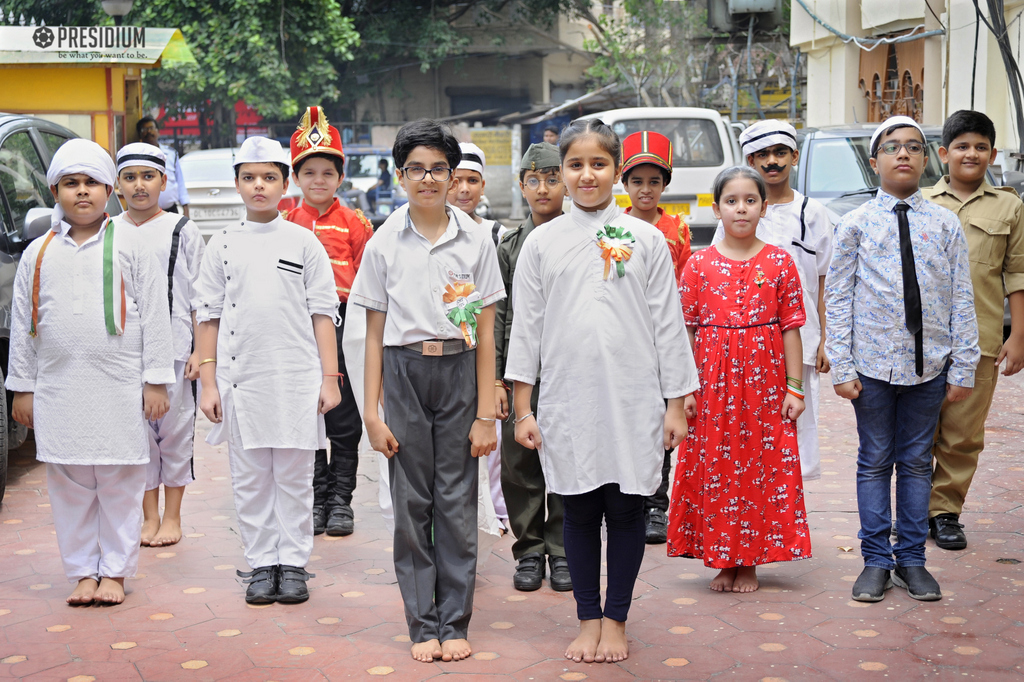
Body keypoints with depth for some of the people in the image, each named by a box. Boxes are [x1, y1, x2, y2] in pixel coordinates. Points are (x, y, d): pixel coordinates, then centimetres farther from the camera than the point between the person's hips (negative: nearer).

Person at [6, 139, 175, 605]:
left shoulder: (131, 249, 2)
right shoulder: (38, 253, 9)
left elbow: (155, 317, 2)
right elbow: (22, 325, 12)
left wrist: (156, 381, -2)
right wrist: (22, 387, 10)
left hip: (119, 387, -2)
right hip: (58, 388, 2)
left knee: (120, 483, 2)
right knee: (69, 485, 6)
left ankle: (115, 571, 13)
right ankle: (82, 572, 17)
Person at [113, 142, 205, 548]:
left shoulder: (182, 231, 3)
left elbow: (200, 297, 2)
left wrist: (200, 350, -5)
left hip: (173, 347, -2)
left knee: (174, 430, 2)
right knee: (136, 430, 6)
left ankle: (172, 517, 14)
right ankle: (149, 517, 17)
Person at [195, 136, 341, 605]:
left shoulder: (303, 241, 4)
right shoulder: (223, 245, 7)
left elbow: (323, 313, 3)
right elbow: (209, 316, 8)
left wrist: (330, 377, -2)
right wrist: (207, 382, 3)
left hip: (297, 378, -1)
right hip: (240, 376, 1)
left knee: (294, 478, 5)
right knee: (250, 479, 6)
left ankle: (293, 565, 14)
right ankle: (261, 565, 17)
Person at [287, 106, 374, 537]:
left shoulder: (354, 223, 4)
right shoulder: (285, 222, 7)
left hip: (343, 325, -1)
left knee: (344, 417, 3)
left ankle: (341, 501, 13)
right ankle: (315, 499, 16)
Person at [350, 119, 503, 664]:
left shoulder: (475, 240, 2)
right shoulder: (384, 243, 3)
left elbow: (485, 333, 2)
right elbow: (375, 333, 4)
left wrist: (485, 413, -1)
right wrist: (371, 412, -1)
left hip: (459, 373, 0)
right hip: (404, 373, 0)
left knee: (457, 501, 2)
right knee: (411, 502, 4)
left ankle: (454, 622, 13)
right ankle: (423, 624, 14)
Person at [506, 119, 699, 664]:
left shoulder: (645, 240, 4)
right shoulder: (541, 242, 5)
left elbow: (668, 324, 4)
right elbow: (526, 327, 6)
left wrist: (675, 404, 1)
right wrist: (522, 408, 2)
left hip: (633, 399, 0)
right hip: (566, 400, 1)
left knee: (626, 508, 5)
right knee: (579, 511, 7)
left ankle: (616, 619, 19)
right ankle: (588, 619, 20)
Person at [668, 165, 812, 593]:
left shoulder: (778, 262, 2)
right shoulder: (699, 265, 2)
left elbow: (791, 328, 2)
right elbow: (688, 330, 3)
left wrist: (794, 386, -2)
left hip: (765, 382, 0)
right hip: (714, 383, 0)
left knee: (762, 467, 3)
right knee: (714, 469, 3)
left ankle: (750, 562, 15)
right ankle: (724, 561, 17)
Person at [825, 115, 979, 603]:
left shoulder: (945, 224, 4)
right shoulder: (855, 224, 1)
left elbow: (962, 301, 4)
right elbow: (838, 300, 0)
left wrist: (963, 369, 0)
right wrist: (841, 367, -6)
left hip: (929, 364, 1)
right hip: (873, 364, -1)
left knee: (917, 462, 10)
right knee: (875, 462, 7)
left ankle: (912, 560, 22)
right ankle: (876, 561, 18)